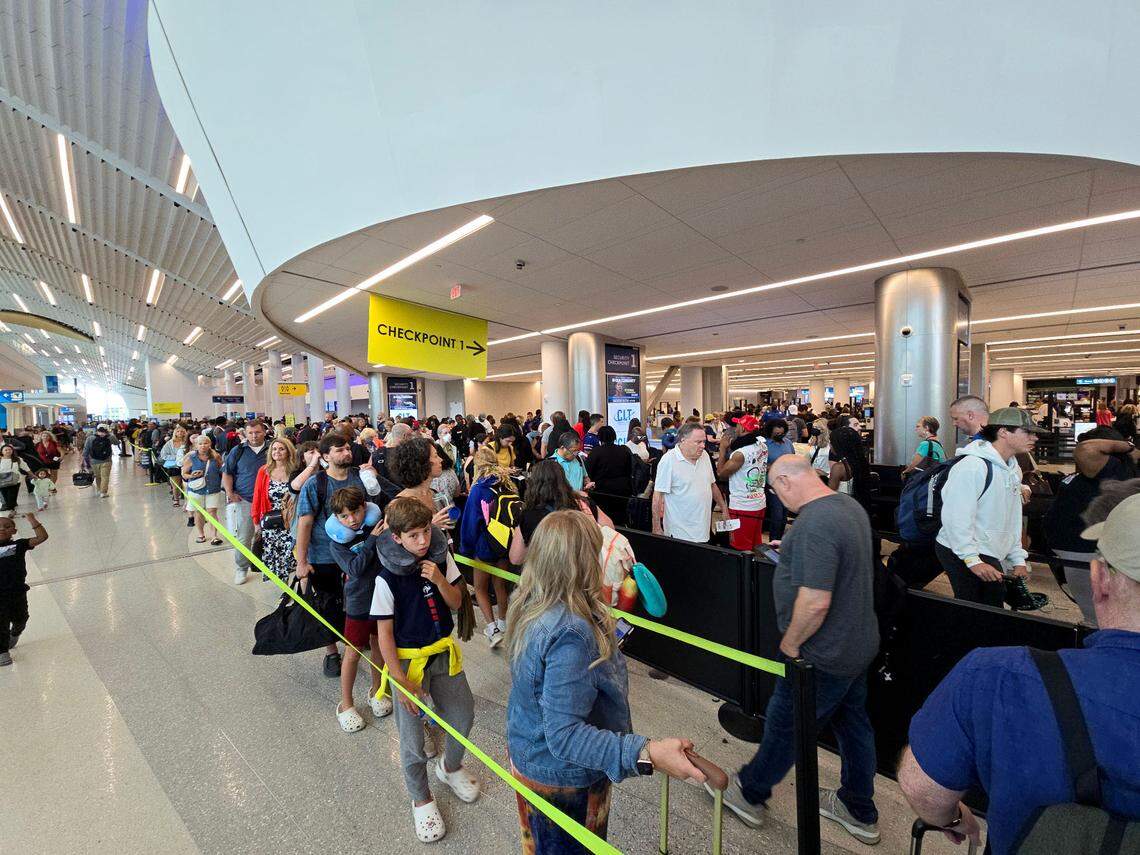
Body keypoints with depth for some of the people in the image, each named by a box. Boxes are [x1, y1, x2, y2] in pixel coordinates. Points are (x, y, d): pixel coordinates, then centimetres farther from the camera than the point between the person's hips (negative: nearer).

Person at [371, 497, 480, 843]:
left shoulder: (441, 558, -10)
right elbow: (385, 635, -15)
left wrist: (439, 579, -20)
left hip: (444, 652, 4)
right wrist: (401, 681, -13)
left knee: (463, 714, 16)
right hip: (408, 659, -4)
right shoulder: (387, 578, -22)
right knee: (412, 736, 9)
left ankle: (451, 766, 49)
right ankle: (421, 799, 39)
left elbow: (456, 603, -2)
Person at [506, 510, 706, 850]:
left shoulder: (529, 606, -12)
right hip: (562, 777, -7)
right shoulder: (569, 634, -40)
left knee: (538, 842, 33)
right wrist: (645, 754, -41)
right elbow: (565, 736, -37)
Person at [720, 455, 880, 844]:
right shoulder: (851, 505, 1)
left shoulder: (814, 524, -31)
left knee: (783, 724, 12)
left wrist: (790, 642, -18)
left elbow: (815, 601, -33)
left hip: (824, 655, -9)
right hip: (857, 643, 9)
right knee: (853, 722, 24)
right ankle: (859, 811, 45)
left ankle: (749, 793, 35)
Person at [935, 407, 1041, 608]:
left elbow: (1013, 519, 19)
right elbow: (956, 518, -23)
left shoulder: (1013, 469, 14)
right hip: (961, 554, -9)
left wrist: (1018, 560, 17)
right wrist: (973, 560, -22)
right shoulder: (973, 465, -18)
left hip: (992, 556, 9)